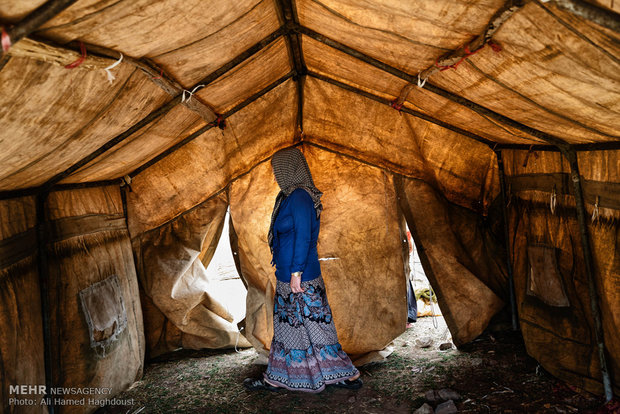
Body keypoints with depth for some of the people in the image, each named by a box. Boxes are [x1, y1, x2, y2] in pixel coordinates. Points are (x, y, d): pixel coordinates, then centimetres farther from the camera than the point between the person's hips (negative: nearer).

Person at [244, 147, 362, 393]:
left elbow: (303, 238, -21)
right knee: (286, 325, 15)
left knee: (313, 326, -1)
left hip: (300, 277, -10)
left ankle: (348, 375, 13)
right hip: (288, 275, 10)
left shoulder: (299, 197, -18)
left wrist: (296, 273, -21)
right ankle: (275, 379, 27)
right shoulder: (290, 196, 13)